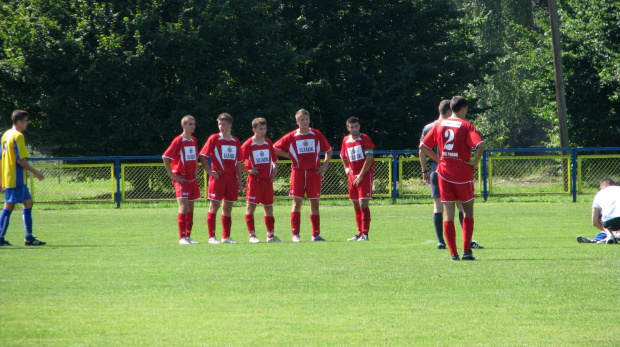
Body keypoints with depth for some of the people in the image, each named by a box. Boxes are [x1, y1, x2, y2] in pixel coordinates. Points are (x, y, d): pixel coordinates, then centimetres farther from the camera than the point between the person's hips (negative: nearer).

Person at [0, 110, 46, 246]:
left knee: (28, 202, 13)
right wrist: (36, 173, -11)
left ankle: (29, 237, 14)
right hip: (16, 179, -10)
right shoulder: (18, 136, -14)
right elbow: (20, 160, -19)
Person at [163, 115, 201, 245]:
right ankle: (182, 237, -14)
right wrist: (172, 175, -12)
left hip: (192, 179, 7)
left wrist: (196, 170, 13)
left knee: (190, 207, 8)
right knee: (184, 206, -14)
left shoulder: (194, 141, 12)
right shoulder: (178, 141, -10)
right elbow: (165, 157, -12)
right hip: (181, 179, -7)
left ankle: (188, 236, 14)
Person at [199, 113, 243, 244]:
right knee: (214, 206, -5)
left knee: (228, 207, 7)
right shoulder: (214, 139, 0)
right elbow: (203, 156, -2)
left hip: (231, 177, 4)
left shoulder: (235, 141, 12)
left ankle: (226, 237, 11)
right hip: (218, 177, -4)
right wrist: (210, 172, -11)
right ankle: (211, 237, -4)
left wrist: (239, 180, 12)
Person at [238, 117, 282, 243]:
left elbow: (275, 160, 20)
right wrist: (248, 171, -11)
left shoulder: (268, 143, 9)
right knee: (251, 207, -6)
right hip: (254, 180, -5)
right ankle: (252, 235, -4)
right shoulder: (248, 145, -6)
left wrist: (274, 174, 9)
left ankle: (271, 235, 12)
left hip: (267, 180, 5)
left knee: (269, 207, 7)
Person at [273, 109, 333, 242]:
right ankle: (295, 234, -4)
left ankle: (316, 234, 6)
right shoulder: (291, 137, 1)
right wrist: (290, 156, 1)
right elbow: (275, 148, 8)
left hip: (314, 172, 1)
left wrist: (325, 165, 5)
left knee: (314, 203, 2)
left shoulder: (317, 135, 5)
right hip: (298, 172, -1)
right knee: (297, 202, -5)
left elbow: (329, 150, 15)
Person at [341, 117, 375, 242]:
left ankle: (365, 234, -13)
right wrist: (346, 168, 11)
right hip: (352, 175, 6)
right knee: (356, 205, 9)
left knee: (363, 203, -13)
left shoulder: (365, 139, -8)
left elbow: (369, 158, -14)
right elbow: (343, 157, 27)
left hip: (364, 175, -6)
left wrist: (361, 175, -15)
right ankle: (360, 233, 16)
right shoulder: (346, 140, 10)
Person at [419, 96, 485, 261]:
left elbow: (423, 146, 9)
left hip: (444, 172, 3)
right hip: (463, 174, -3)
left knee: (448, 214, 4)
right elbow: (480, 145, -23)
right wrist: (475, 163, -9)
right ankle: (466, 250, 2)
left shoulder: (439, 125, 7)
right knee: (468, 210, 12)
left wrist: (438, 159, 13)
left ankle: (453, 253, 0)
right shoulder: (466, 126, -8)